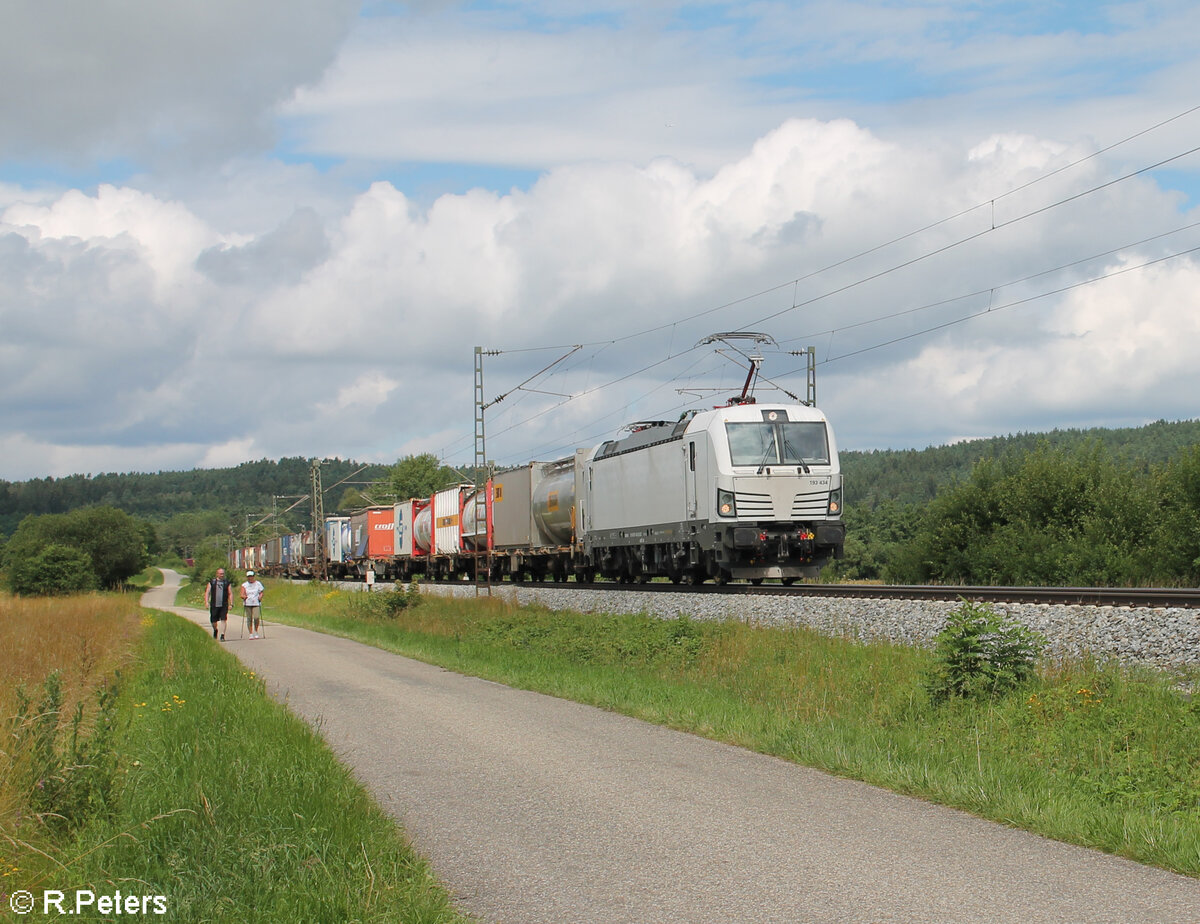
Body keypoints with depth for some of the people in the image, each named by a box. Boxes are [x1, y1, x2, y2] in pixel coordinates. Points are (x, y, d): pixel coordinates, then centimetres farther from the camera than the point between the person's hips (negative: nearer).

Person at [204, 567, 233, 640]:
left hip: (224, 605, -1)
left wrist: (231, 604, -3)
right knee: (213, 621, 7)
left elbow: (230, 594, 7)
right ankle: (215, 630, 37)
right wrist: (206, 602, -9)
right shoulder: (212, 582, 7)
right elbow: (207, 592, 4)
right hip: (214, 605, 1)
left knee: (223, 620, -11)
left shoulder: (227, 583, 8)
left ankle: (222, 635, -11)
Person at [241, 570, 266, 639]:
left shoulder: (258, 584, 11)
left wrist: (260, 596, -8)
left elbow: (261, 592, 13)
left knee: (256, 617, -15)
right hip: (247, 604, 1)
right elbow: (242, 595, 3)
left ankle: (256, 632, 5)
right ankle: (251, 634, 6)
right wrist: (244, 596, -19)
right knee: (249, 619, -1)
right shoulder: (244, 585, 10)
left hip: (256, 603, -1)